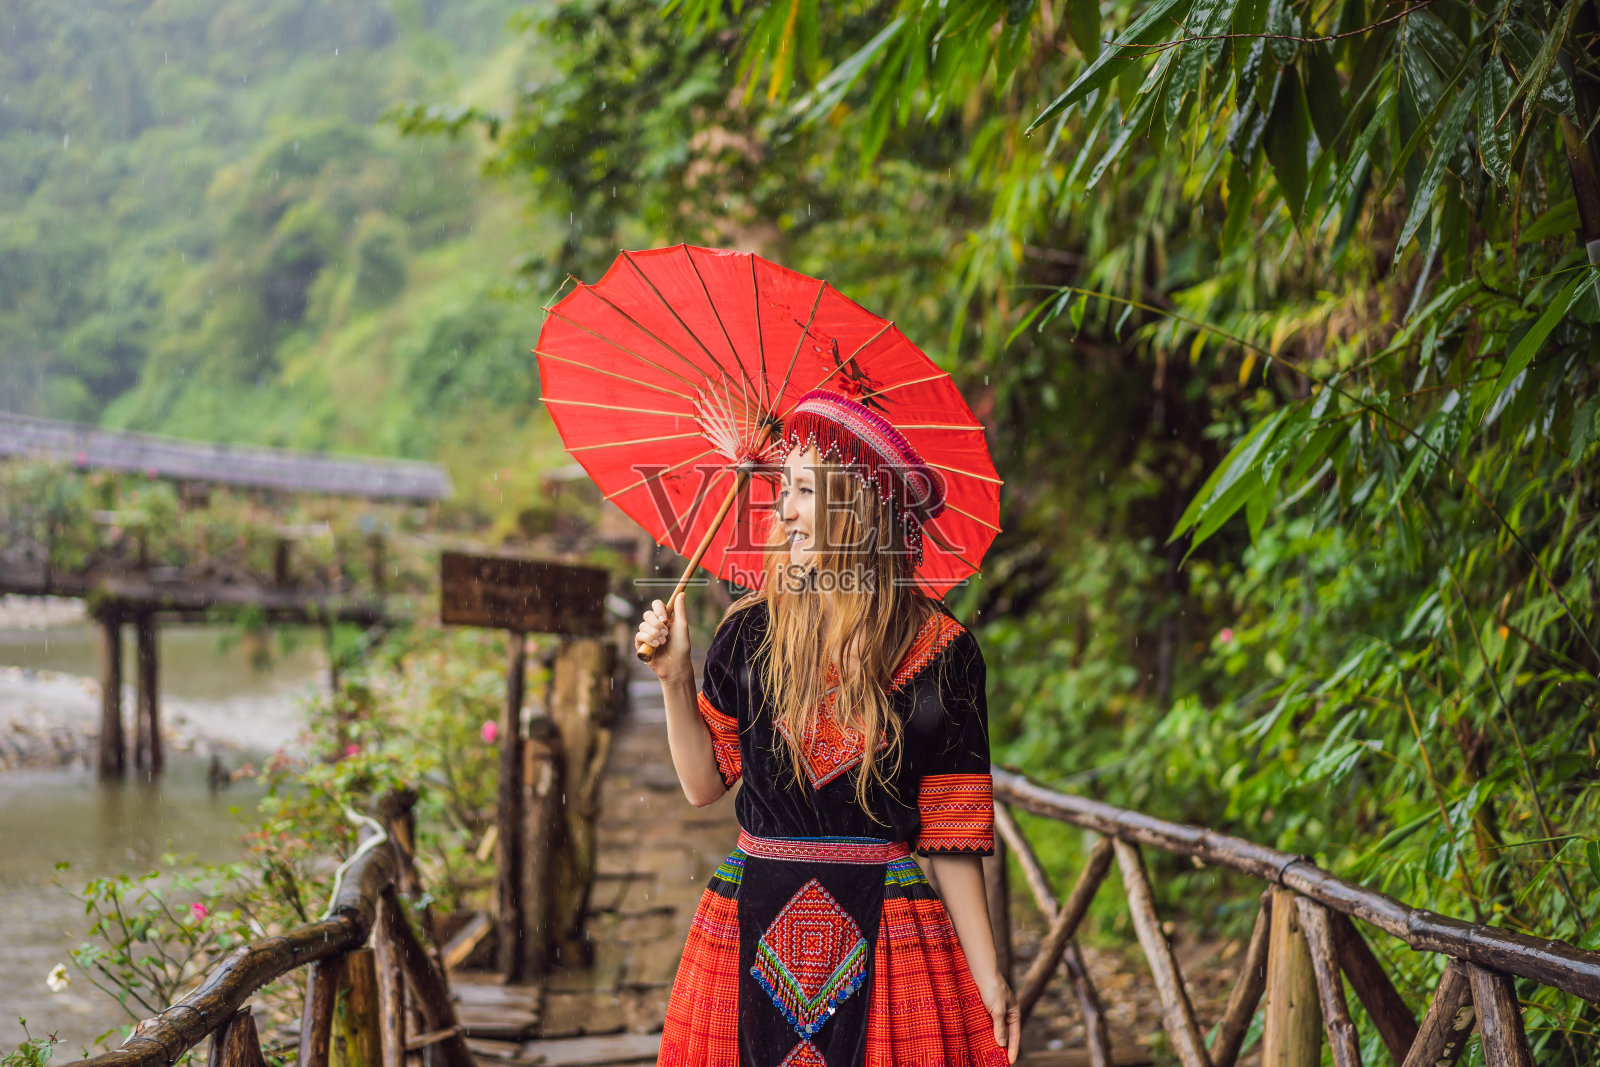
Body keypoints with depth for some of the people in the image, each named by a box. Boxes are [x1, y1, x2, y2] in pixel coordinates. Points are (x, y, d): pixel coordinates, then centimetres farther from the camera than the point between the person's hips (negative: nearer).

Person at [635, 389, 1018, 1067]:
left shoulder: (938, 651, -4)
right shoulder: (750, 631, 3)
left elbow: (950, 831, -3)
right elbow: (703, 783, 6)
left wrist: (987, 974, -7)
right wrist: (674, 677, -4)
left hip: (883, 932, -2)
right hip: (753, 928, 2)